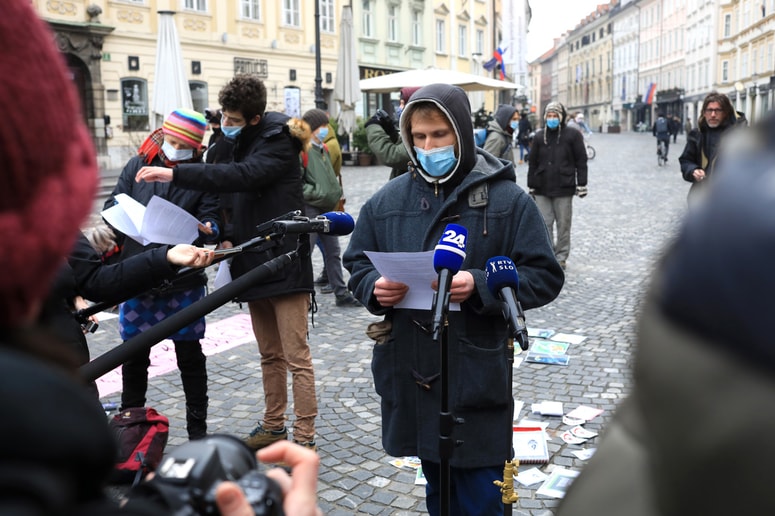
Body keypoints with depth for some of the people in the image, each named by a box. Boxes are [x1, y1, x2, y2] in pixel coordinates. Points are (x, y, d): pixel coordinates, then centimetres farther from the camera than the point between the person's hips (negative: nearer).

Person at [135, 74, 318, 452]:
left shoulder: (277, 141, -12)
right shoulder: (238, 142, 14)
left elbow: (241, 176, -29)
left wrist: (174, 174, -31)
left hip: (285, 263, -8)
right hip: (254, 264, 8)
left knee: (296, 357, -4)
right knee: (269, 355, 16)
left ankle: (305, 437, 4)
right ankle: (273, 425, 27)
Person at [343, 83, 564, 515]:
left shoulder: (506, 199, -5)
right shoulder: (387, 200, 5)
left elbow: (545, 276, -7)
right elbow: (358, 262, 13)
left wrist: (480, 287, -22)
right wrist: (374, 288, -10)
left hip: (477, 378, -4)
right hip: (410, 375, 4)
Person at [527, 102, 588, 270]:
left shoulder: (573, 135, 1)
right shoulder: (539, 136, 9)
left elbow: (581, 161, 1)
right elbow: (533, 163, 12)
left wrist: (581, 184, -4)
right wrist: (531, 186, 10)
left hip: (564, 188, -3)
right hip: (542, 189, 3)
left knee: (563, 224, 5)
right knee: (544, 224, 3)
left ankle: (561, 257, 14)